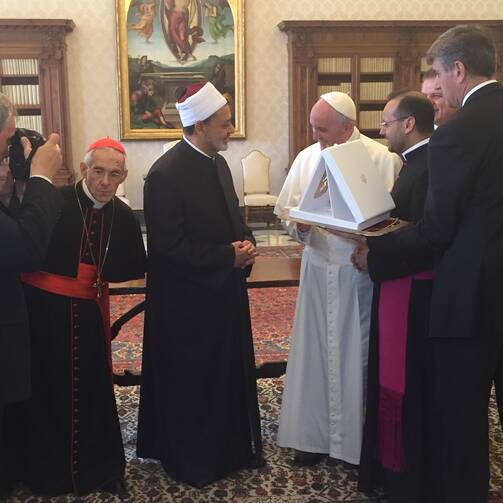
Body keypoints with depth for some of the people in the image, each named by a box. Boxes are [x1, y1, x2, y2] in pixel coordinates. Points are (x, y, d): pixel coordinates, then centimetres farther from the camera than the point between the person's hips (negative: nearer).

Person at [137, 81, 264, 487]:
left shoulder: (218, 163, 7)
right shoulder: (166, 173, -19)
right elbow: (168, 246, -22)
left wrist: (246, 242, -3)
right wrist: (228, 256, -19)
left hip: (224, 292, 8)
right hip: (188, 301, -8)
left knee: (229, 373, 17)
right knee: (191, 382, 8)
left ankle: (231, 447, 35)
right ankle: (192, 460, 28)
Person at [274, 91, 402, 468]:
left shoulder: (383, 159, -7)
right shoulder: (306, 158, 5)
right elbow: (287, 212, 7)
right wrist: (299, 224, -13)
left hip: (361, 271, -3)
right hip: (319, 270, 3)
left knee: (358, 353, 7)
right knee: (314, 351, 9)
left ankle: (358, 437, 25)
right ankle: (314, 434, 24)